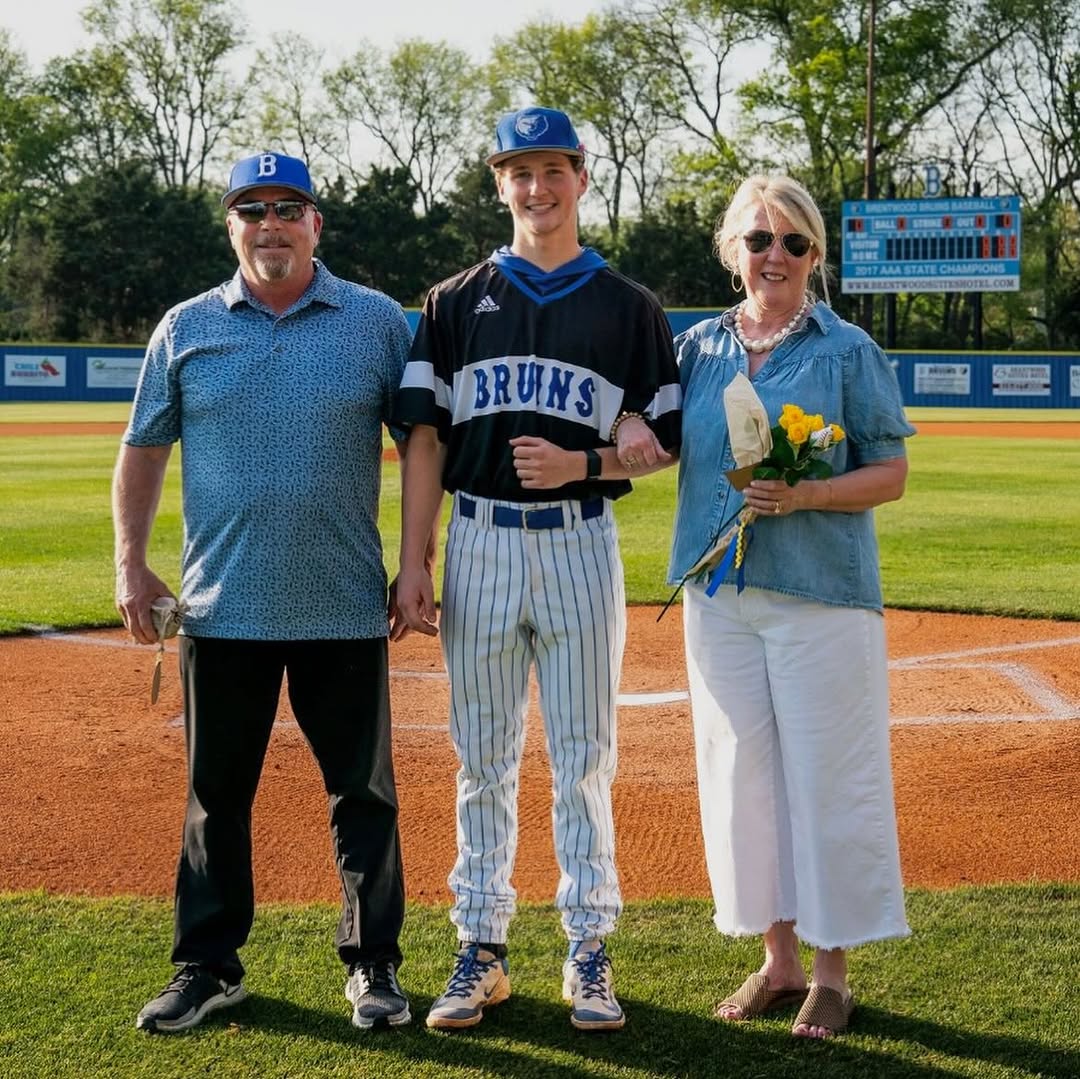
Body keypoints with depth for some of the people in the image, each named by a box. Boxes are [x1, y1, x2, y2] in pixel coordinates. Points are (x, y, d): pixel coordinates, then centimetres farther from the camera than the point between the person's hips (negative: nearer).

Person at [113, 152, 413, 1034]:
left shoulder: (378, 322, 2)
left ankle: (373, 966, 19)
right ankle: (208, 968, 21)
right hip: (223, 608, 1)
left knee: (364, 792, 7)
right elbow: (144, 449, 11)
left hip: (346, 607, -1)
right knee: (217, 794, 9)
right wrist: (131, 563, 1)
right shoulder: (187, 328, 6)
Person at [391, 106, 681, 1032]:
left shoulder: (630, 307, 6)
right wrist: (412, 562, -2)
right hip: (480, 541, 1)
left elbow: (663, 440, 5)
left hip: (580, 543, -1)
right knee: (484, 758, 7)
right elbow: (425, 438, 5)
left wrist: (582, 463, -13)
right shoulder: (456, 302, 8)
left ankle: (588, 952, 13)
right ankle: (481, 949, 16)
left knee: (584, 756, 4)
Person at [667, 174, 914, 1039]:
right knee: (741, 774, 9)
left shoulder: (849, 351, -2)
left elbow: (891, 475, -3)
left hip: (821, 594, -4)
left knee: (826, 778, -1)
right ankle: (778, 958, 22)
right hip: (720, 596, 4)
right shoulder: (696, 347, 9)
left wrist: (805, 495, -19)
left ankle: (833, 972, 12)